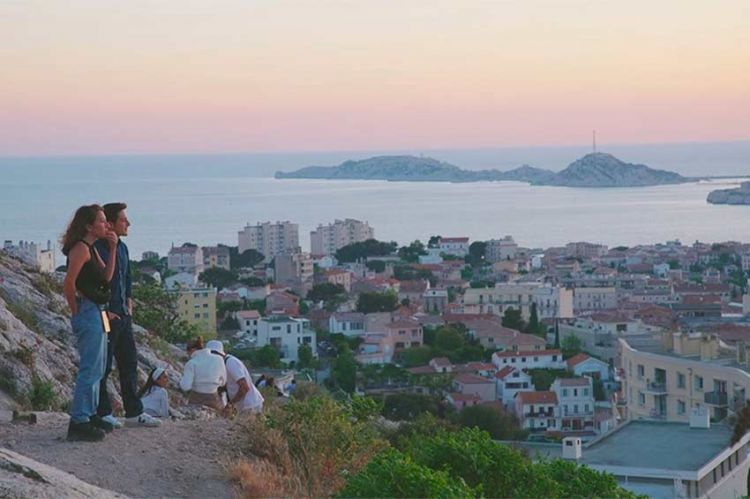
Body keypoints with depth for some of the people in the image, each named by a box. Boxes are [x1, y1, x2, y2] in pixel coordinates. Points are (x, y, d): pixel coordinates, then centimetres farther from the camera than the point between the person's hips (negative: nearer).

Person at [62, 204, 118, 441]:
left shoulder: (92, 249, 14)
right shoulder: (81, 248, -16)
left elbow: (107, 277, 12)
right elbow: (68, 284, -21)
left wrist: (112, 248, 4)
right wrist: (75, 310, -11)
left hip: (97, 314, 10)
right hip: (88, 313, -10)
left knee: (96, 369, 18)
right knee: (89, 370, -9)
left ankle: (89, 415, 27)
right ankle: (78, 422, -7)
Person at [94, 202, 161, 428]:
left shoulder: (122, 248, 13)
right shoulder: (97, 248, -13)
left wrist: (129, 306, 14)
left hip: (123, 315, 9)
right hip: (105, 316, -9)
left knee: (129, 363, 10)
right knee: (102, 366, -2)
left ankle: (134, 412, 15)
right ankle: (102, 414, 5)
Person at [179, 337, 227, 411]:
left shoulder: (191, 363, -12)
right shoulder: (218, 359, -5)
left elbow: (185, 386, -17)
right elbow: (222, 382, 6)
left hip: (196, 400, -1)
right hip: (213, 399, 1)